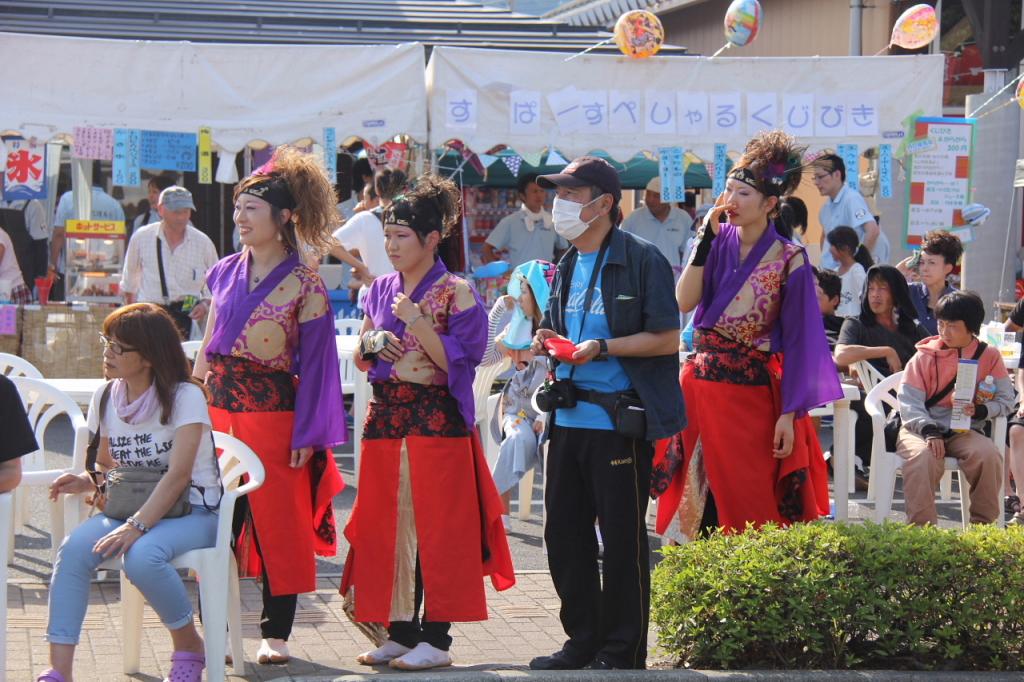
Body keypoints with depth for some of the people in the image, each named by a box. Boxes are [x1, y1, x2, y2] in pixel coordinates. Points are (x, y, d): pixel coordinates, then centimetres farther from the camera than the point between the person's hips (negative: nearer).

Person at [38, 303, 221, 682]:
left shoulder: (185, 396, -11)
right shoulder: (106, 397, 6)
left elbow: (179, 475, -20)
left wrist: (136, 526, -30)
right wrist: (85, 481, -7)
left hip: (192, 512, -5)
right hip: (128, 507, 5)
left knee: (142, 556, -36)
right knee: (74, 548, -25)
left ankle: (188, 644, -8)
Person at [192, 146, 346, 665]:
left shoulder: (304, 284, -6)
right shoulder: (225, 272, 10)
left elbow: (316, 362, -7)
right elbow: (207, 346, 16)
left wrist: (307, 434, -11)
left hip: (273, 413, -5)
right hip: (219, 409, 5)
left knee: (276, 521, 0)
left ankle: (275, 632, 8)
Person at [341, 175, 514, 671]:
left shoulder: (456, 291, -5)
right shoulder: (381, 290, 13)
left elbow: (457, 360, -12)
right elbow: (362, 360, 20)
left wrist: (415, 320, -17)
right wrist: (371, 345, -2)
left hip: (437, 420, -6)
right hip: (386, 418, 6)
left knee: (436, 528, -5)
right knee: (388, 527, 6)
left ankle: (435, 638, 0)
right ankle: (401, 631, 15)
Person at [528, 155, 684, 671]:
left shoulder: (641, 260, -9)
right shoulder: (567, 266, 15)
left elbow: (667, 339, -12)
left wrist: (602, 348, -21)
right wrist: (550, 343, 3)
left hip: (620, 420, -8)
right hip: (570, 418, 8)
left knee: (621, 537, 0)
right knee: (564, 532, 11)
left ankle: (623, 651, 10)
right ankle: (584, 640, 23)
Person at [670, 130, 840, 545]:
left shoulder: (788, 260, -7)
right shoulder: (718, 243, 5)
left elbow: (797, 341, -7)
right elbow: (684, 301, -8)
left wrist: (789, 415, -12)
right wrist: (705, 238, -11)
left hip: (752, 394, -4)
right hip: (699, 387, 4)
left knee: (747, 507, -2)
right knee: (702, 500, 5)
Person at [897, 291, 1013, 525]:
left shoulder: (989, 357, 5)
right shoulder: (926, 356, 2)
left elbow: (1006, 401, 3)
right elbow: (909, 401, -6)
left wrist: (979, 410, -18)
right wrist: (929, 431, -22)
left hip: (964, 431, 1)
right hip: (922, 428, -1)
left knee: (988, 455, -29)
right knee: (922, 456, -34)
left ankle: (982, 524, -15)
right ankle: (922, 527, -28)